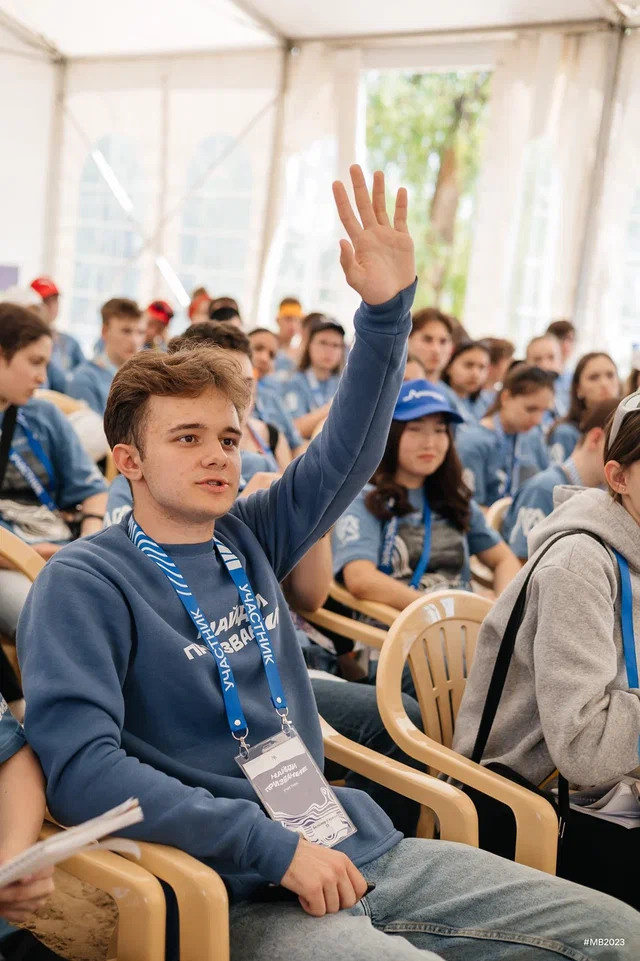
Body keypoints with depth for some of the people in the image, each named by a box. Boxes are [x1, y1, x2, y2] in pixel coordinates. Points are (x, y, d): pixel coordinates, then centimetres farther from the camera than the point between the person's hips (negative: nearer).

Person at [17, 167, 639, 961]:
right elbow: (80, 766, -20)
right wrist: (273, 846, -20)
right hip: (242, 893, -7)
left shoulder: (248, 539, 9)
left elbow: (350, 449, 5)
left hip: (357, 846, 7)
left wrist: (388, 308, -9)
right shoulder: (86, 584, -10)